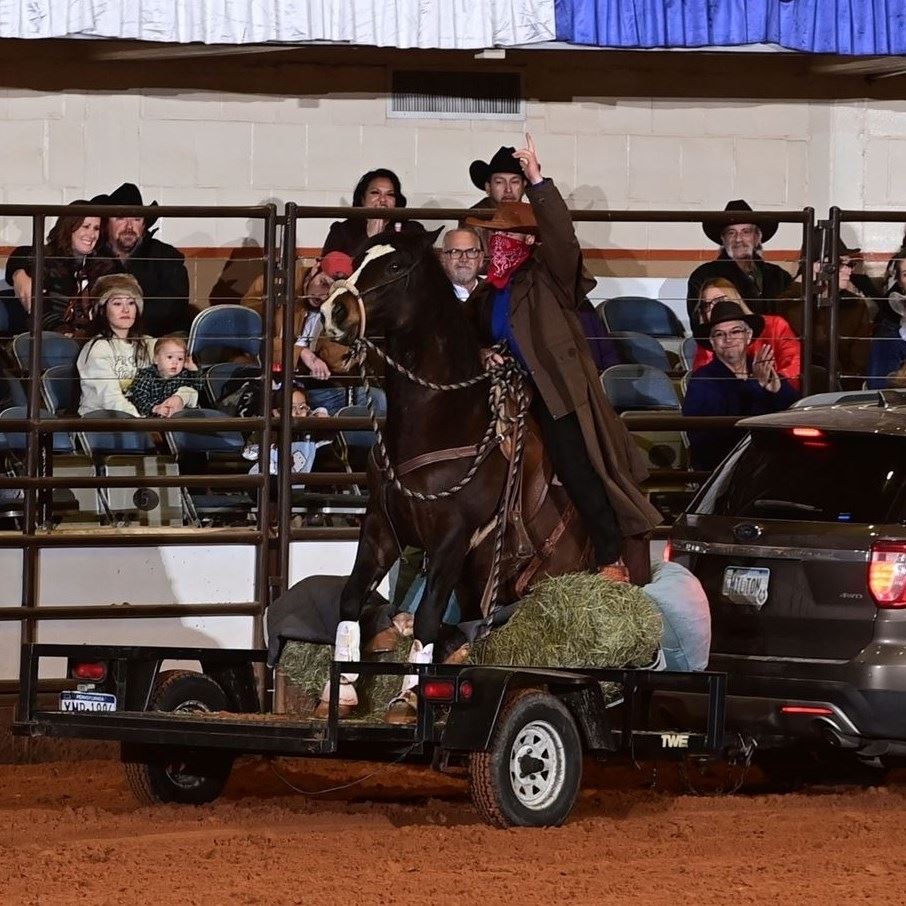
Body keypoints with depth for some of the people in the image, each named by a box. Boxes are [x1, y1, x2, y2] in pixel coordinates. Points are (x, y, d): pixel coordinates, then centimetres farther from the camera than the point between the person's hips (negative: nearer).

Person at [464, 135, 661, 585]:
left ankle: (612, 563, -10)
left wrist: (537, 181, -28)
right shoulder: (485, 294, 18)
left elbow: (560, 233, -19)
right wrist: (481, 357, 7)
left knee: (581, 475, -13)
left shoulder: (548, 277, -2)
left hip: (556, 394, -7)